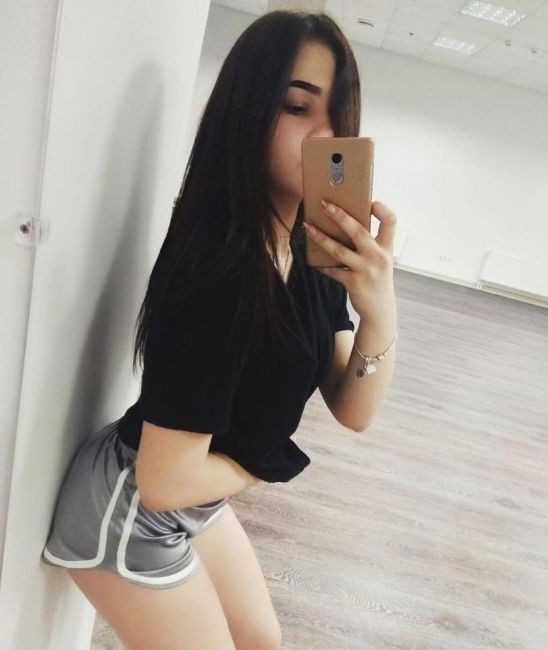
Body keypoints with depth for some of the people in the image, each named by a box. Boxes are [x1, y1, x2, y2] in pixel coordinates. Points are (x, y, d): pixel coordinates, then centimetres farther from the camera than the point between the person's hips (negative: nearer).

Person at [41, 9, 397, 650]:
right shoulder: (217, 265, -33)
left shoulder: (310, 250, -7)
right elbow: (167, 480, -29)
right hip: (128, 512, -8)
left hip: (189, 500, 8)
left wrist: (379, 309, -27)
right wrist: (270, 462, -10)